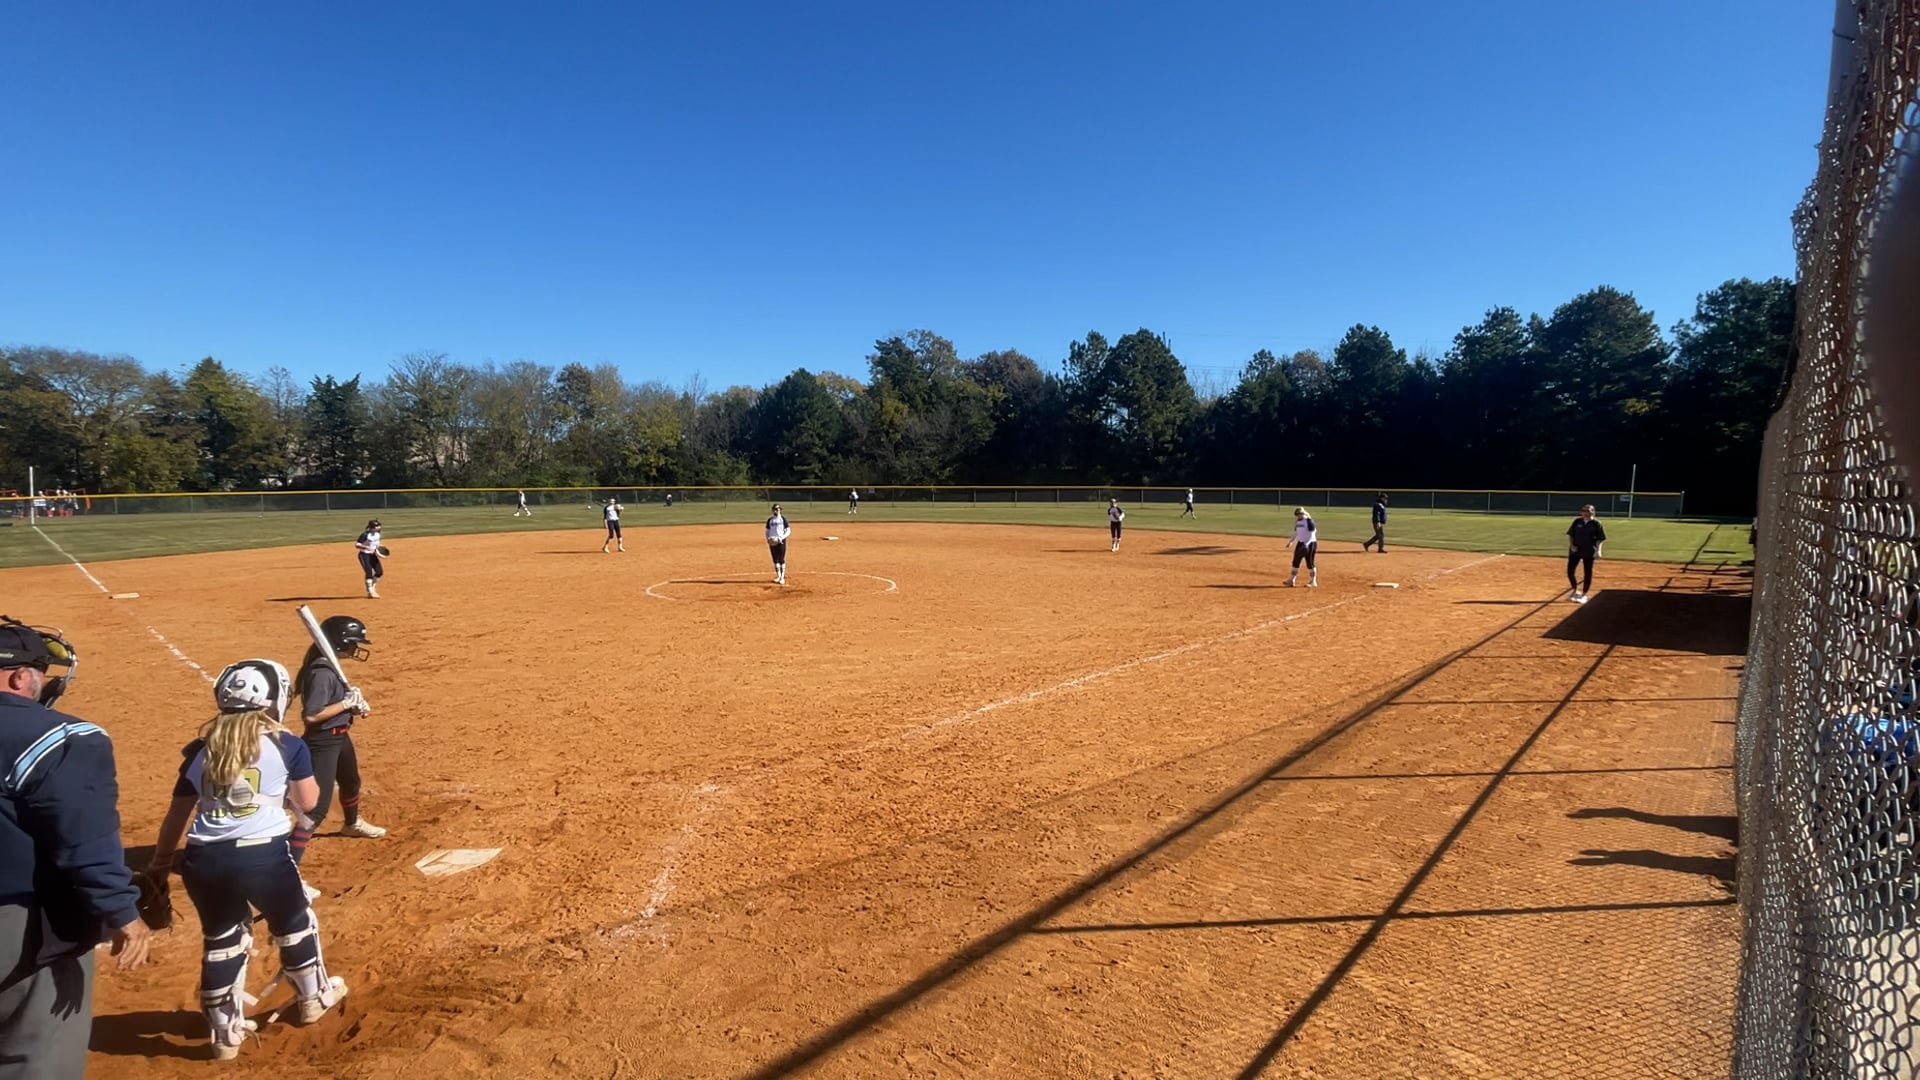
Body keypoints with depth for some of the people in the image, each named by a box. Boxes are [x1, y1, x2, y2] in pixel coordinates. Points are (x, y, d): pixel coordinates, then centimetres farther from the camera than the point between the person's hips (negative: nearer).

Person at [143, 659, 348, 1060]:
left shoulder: (202, 750, 8)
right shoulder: (286, 745, -3)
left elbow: (177, 814, 15)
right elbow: (307, 802, 4)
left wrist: (159, 865, 26)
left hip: (204, 860, 4)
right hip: (264, 856, -3)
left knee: (220, 939, 22)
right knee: (294, 925, 21)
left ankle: (226, 1032, 33)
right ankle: (313, 998, 39)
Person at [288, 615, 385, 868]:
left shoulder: (329, 666, 2)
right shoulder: (321, 672, -27)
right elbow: (311, 715, -31)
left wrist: (353, 704, -1)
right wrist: (347, 703, -25)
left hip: (339, 737, 11)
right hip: (322, 742, -11)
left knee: (351, 781, 33)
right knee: (318, 805, -14)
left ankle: (353, 824, 61)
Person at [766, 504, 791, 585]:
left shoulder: (783, 519, -1)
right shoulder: (770, 520, 9)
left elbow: (788, 531, -3)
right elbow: (767, 531, 14)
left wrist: (782, 538, -17)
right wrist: (768, 539, -5)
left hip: (781, 541, -4)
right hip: (772, 542, 4)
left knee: (781, 559, -3)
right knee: (775, 560, 7)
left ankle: (782, 577, 2)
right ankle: (778, 576, 19)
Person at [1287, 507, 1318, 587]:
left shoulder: (1309, 521, -15)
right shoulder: (1297, 521, 9)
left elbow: (1312, 534, -18)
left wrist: (1307, 543, -28)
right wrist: (1291, 541, 7)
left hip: (1309, 544, -8)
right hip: (1300, 543, 8)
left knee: (1310, 563, -2)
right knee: (1296, 561, 8)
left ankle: (1313, 582, 8)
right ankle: (1291, 580, 14)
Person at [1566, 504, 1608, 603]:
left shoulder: (1596, 524, -4)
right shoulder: (1577, 522, 4)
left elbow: (1600, 539, -3)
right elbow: (1570, 534, 8)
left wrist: (1598, 550, -15)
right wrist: (1571, 545, -6)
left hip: (1589, 552, -3)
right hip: (1575, 550, 3)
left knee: (1588, 573, 3)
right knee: (1570, 571, 2)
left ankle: (1583, 595, 14)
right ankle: (1575, 591, 22)